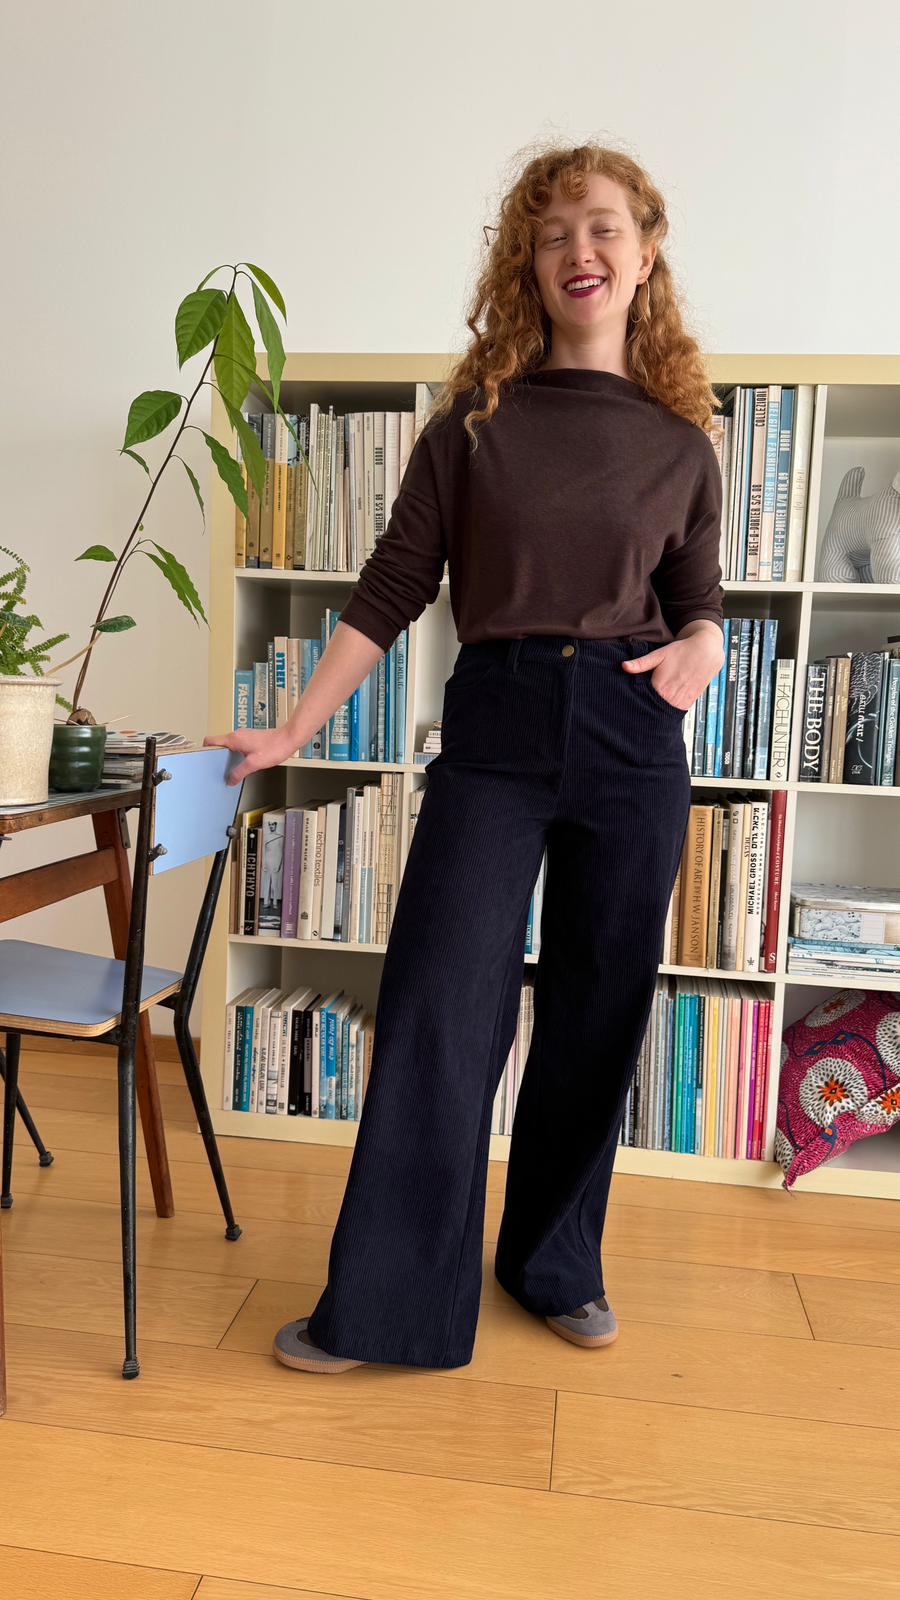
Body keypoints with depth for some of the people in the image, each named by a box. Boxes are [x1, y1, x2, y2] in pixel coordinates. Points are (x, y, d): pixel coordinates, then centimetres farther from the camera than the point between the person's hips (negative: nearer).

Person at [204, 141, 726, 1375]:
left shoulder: (680, 447, 10)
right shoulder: (473, 426, 5)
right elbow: (389, 593, 3)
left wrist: (702, 648, -6)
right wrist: (292, 733, -1)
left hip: (632, 741, 2)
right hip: (494, 732, -1)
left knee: (596, 1019, 9)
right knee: (437, 1012, -5)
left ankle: (557, 1268, 29)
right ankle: (383, 1305, 10)